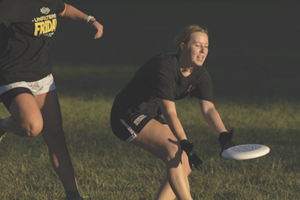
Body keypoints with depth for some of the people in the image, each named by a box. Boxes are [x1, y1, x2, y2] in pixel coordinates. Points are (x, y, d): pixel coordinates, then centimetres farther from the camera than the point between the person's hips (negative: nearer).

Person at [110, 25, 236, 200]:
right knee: (173, 149, -27)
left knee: (184, 167, 1)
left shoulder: (200, 75, -5)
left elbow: (208, 109, -16)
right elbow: (169, 112, -33)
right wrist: (184, 143, -42)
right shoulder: (164, 68, -28)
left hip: (151, 117, 9)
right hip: (128, 115, -9)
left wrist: (223, 136, -34)